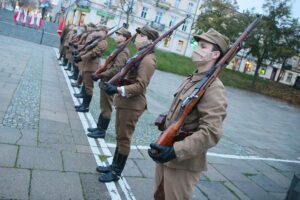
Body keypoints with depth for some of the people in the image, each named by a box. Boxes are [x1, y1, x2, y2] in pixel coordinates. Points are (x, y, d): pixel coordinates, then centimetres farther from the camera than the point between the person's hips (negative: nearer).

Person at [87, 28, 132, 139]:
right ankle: (99, 127, 29)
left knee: (106, 108, 1)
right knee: (104, 106, 17)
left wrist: (100, 75, -21)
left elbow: (116, 69, -27)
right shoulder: (119, 49, 14)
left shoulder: (122, 51, -18)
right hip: (107, 82, 10)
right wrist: (100, 73, 10)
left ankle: (102, 131, 11)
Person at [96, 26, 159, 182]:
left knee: (124, 138, 2)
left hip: (132, 105, -10)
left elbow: (140, 86, -25)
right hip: (124, 101, 10)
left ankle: (116, 172, 16)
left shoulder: (147, 60, -18)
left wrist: (118, 89, -32)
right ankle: (114, 165, 32)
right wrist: (114, 83, 9)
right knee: (120, 136, 18)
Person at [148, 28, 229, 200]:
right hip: (166, 155, 8)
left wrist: (176, 151, -31)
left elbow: (212, 132, -28)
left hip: (183, 162, -8)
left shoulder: (214, 87, -20)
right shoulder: (191, 79, 8)